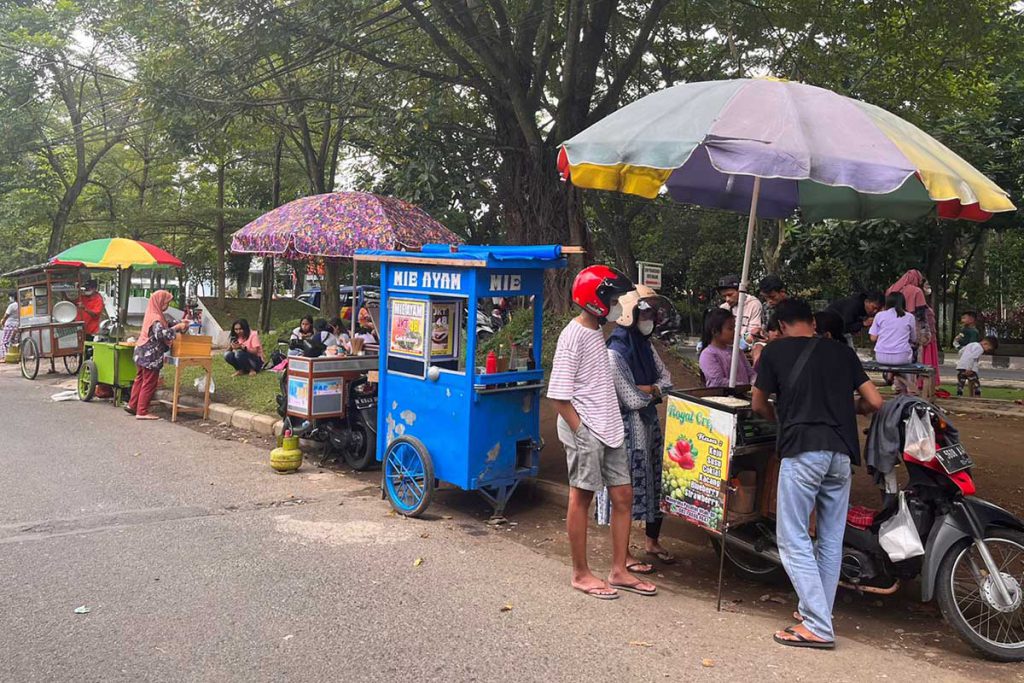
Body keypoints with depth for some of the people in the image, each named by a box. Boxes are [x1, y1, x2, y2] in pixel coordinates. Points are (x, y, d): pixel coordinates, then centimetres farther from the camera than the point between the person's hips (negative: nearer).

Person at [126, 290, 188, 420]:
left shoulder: (153, 315, 11)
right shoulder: (156, 318, -19)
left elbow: (165, 325, 22)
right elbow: (162, 333, -32)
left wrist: (179, 323, 8)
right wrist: (177, 327, -25)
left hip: (144, 353, 10)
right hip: (151, 356, -10)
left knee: (140, 379, 19)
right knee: (149, 383, -2)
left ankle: (132, 405, 28)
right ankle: (142, 412, 3)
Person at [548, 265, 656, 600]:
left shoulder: (597, 331, 12)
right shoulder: (573, 336, -16)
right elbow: (559, 395, -18)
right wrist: (581, 431, -17)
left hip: (610, 429, 9)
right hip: (586, 432, -9)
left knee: (623, 495, 11)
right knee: (582, 498, 3)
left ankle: (619, 570, 23)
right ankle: (581, 574, 17)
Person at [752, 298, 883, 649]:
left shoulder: (776, 351, 6)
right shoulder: (842, 352, 15)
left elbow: (758, 405, 14)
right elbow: (874, 401, 13)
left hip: (802, 450, -5)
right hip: (842, 452, 5)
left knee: (793, 539, -1)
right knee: (831, 539, 14)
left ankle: (818, 627, -4)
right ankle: (818, 613, 24)